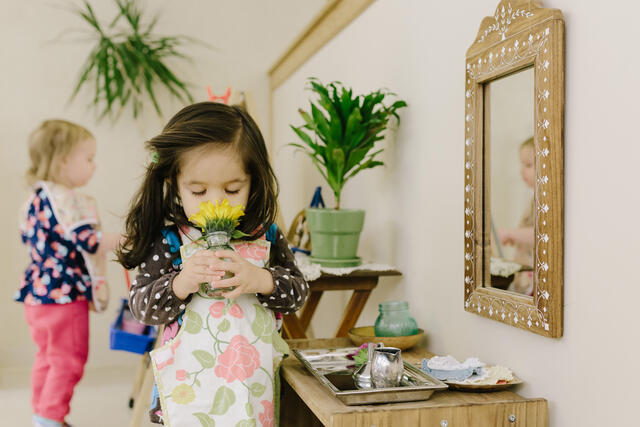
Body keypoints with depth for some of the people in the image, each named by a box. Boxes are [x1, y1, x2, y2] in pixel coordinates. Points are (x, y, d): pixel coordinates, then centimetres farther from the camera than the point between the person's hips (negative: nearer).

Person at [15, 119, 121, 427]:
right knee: (68, 359, 4)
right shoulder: (65, 200, -21)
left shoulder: (35, 198, 9)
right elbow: (90, 242, -26)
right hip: (64, 295, -10)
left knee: (47, 357, 21)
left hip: (36, 293, 10)